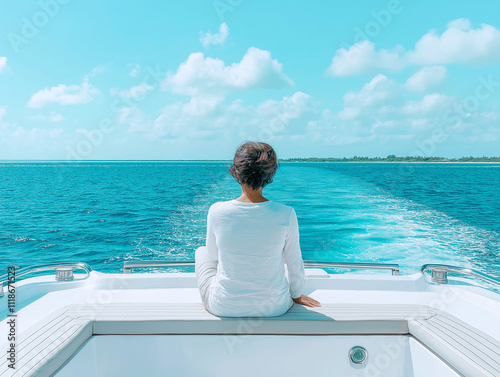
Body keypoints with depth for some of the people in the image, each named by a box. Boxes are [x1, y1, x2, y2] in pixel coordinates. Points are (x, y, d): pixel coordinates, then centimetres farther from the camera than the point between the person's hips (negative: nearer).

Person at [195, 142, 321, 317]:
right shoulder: (286, 214, -20)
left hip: (224, 307, 0)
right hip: (274, 307, 1)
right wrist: (296, 295, 14)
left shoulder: (217, 211, -20)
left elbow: (213, 255, -2)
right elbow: (294, 264, -6)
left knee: (202, 252, 30)